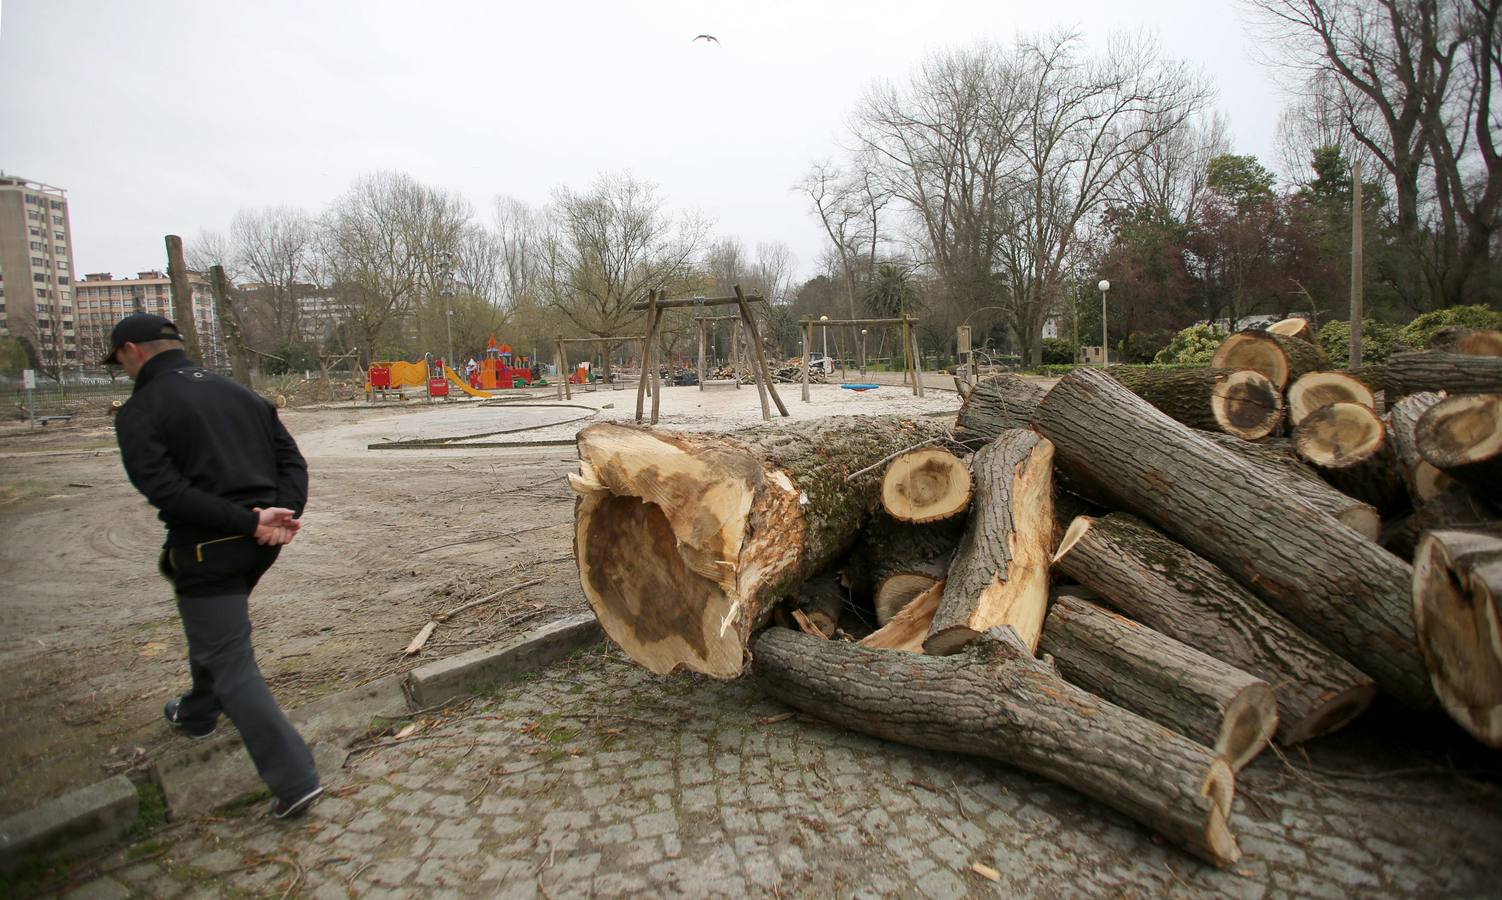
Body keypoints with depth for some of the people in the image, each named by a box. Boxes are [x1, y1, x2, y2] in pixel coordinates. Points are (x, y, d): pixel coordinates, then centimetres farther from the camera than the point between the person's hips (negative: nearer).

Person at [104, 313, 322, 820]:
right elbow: (291, 459, 6)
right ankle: (197, 714, 55)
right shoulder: (236, 393, 13)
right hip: (258, 547, 7)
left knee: (231, 666, -1)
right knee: (216, 631, 31)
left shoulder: (139, 412, -6)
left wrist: (251, 522, -20)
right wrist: (284, 513, -8)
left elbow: (165, 489, -19)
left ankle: (293, 780, -4)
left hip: (209, 549, -7)